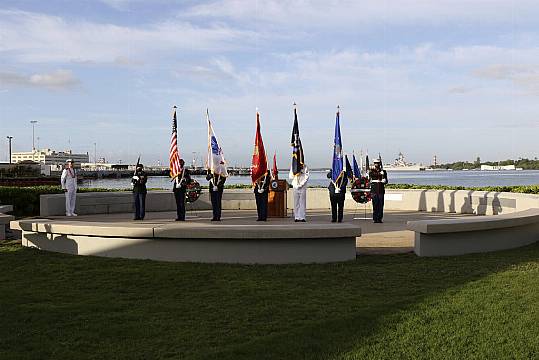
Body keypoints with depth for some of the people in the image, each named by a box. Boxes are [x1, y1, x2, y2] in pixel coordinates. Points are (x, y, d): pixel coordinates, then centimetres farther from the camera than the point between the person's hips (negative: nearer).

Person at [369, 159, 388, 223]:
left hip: (381, 190, 1)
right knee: (375, 204, -4)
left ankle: (379, 218, 4)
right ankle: (375, 219, 1)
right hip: (374, 190, -1)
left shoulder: (383, 171, 12)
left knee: (381, 205, -1)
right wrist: (380, 173, -23)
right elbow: (371, 174, -15)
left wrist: (384, 181, -17)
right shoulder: (372, 171, 8)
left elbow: (386, 181, 8)